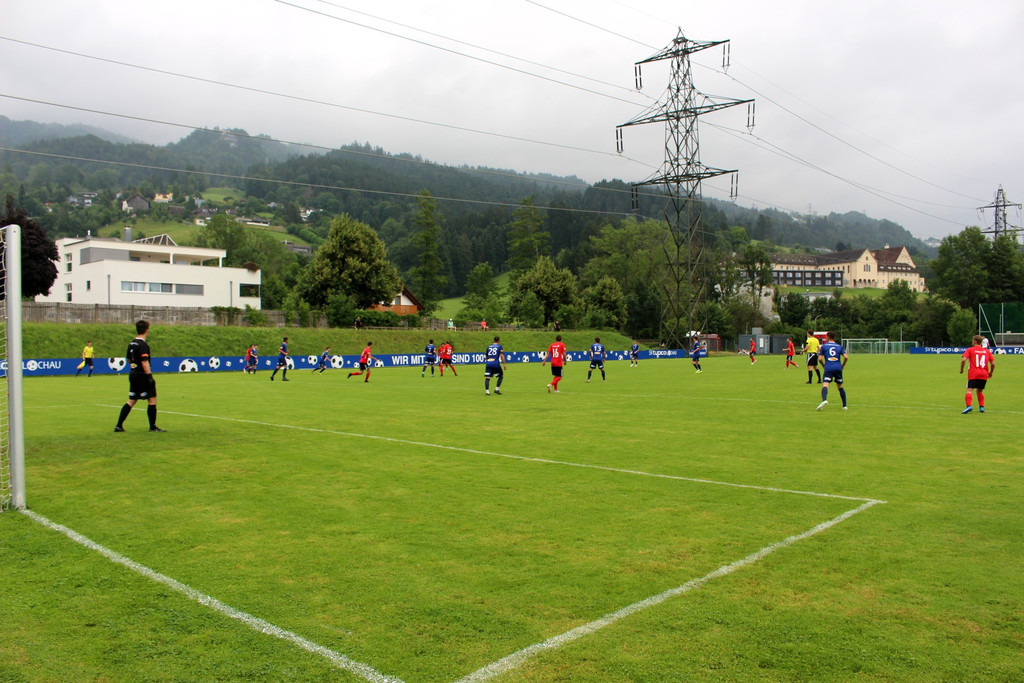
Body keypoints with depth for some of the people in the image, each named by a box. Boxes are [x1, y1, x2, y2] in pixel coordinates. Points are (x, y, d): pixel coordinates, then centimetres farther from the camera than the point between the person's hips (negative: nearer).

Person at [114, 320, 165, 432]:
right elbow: (144, 362, -22)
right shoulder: (143, 345, -15)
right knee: (152, 400, -1)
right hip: (142, 376, -9)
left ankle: (119, 425, 11)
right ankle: (152, 427, 2)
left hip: (133, 374, 9)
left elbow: (128, 359, 23)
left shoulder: (132, 344, 12)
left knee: (131, 401, 13)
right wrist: (149, 376, -23)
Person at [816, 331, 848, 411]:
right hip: (838, 368, 3)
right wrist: (843, 365, 17)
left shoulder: (824, 346, 8)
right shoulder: (839, 346, 15)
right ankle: (844, 405, 18)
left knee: (825, 385, -17)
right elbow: (846, 357, 2)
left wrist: (823, 365, 21)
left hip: (828, 368, -3)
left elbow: (820, 359, 3)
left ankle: (824, 400, -45)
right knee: (840, 387, 17)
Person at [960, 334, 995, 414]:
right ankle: (982, 407, 10)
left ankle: (969, 405, -32)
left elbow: (963, 360, -11)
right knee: (980, 391, 20)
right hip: (984, 375, 4)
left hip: (973, 374, -4)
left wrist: (961, 369, 2)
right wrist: (990, 373, 23)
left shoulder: (970, 350, 2)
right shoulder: (987, 351, 13)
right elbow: (993, 363, 10)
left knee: (969, 390, -11)